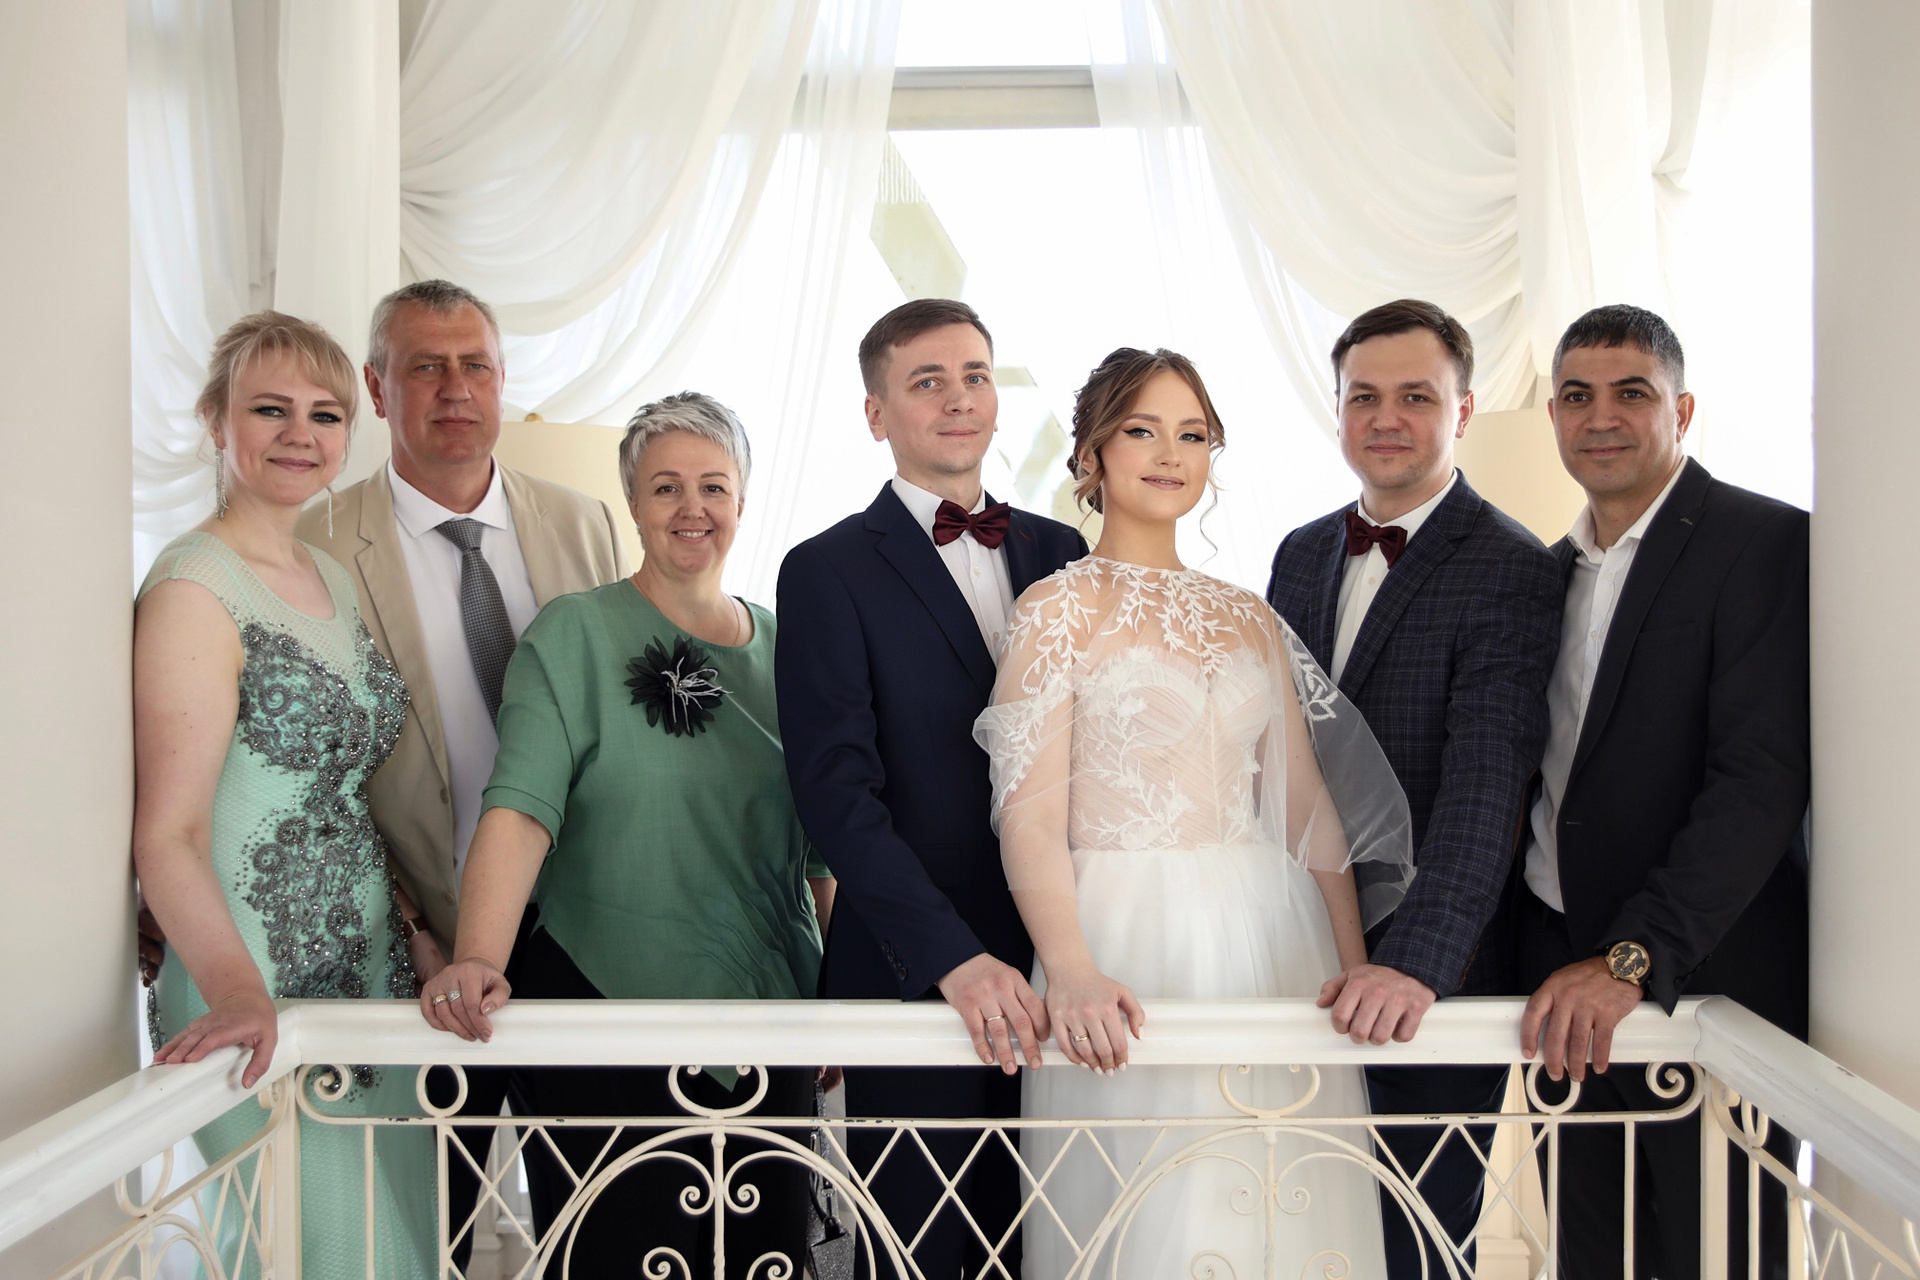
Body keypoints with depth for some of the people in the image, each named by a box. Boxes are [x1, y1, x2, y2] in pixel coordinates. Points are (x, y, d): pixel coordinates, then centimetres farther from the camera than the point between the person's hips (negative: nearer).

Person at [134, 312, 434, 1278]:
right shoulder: (193, 589, -13)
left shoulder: (333, 578, 11)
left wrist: (419, 925, 8)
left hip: (371, 971, 8)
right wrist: (237, 990, -33)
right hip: (262, 997, -8)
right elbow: (168, 834, -19)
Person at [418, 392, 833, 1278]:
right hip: (604, 1007, -4)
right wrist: (478, 962, -31)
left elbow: (816, 839, 12)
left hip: (766, 1009, 4)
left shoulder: (780, 644, 7)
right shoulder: (574, 633, -6)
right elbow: (520, 807, -18)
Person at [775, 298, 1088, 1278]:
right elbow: (836, 790, -12)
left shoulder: (1063, 556, 10)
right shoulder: (828, 571, -3)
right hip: (915, 975, -4)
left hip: (1052, 974, 4)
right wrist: (956, 958, -20)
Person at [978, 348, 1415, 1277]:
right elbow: (1031, 815, -12)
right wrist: (1071, 973, -27)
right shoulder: (1056, 608, -3)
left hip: (1273, 939, 5)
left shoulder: (1249, 618, 12)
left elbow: (1308, 804, 11)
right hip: (1130, 942, -4)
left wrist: (1356, 972, 4)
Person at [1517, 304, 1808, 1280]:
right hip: (1565, 984, 6)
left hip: (1709, 980, -6)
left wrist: (1633, 958, -26)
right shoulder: (1553, 569, 12)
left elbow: (1763, 778, -20)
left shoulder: (1768, 543, -10)